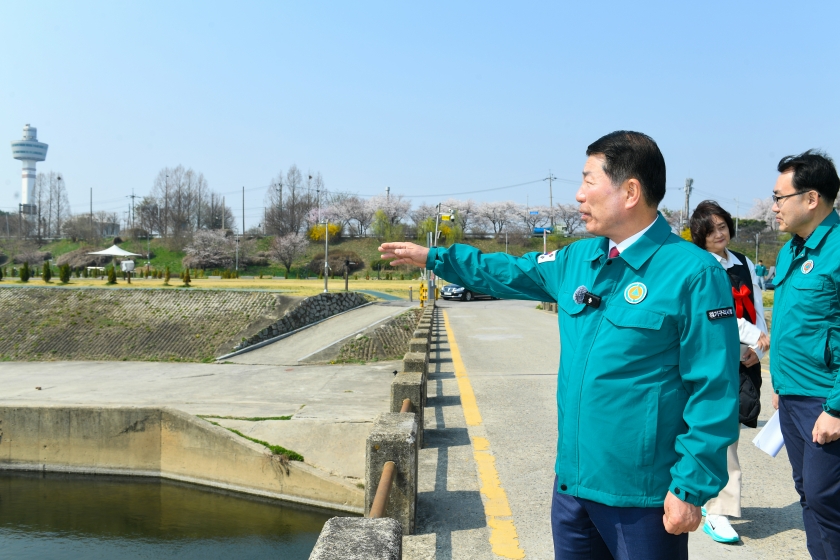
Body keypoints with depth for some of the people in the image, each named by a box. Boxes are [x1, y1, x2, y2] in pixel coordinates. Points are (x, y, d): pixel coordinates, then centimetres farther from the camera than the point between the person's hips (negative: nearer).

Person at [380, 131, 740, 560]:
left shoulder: (694, 274, -16)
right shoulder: (578, 260, 6)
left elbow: (714, 393, -16)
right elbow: (512, 274, 21)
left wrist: (691, 489, -16)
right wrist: (433, 257, 23)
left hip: (643, 496, -6)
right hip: (571, 481, 7)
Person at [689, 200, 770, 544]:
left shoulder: (745, 265, 13)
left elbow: (757, 310, 10)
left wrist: (757, 348, -3)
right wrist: (756, 335, -15)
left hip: (744, 358, 6)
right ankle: (717, 514, -6)